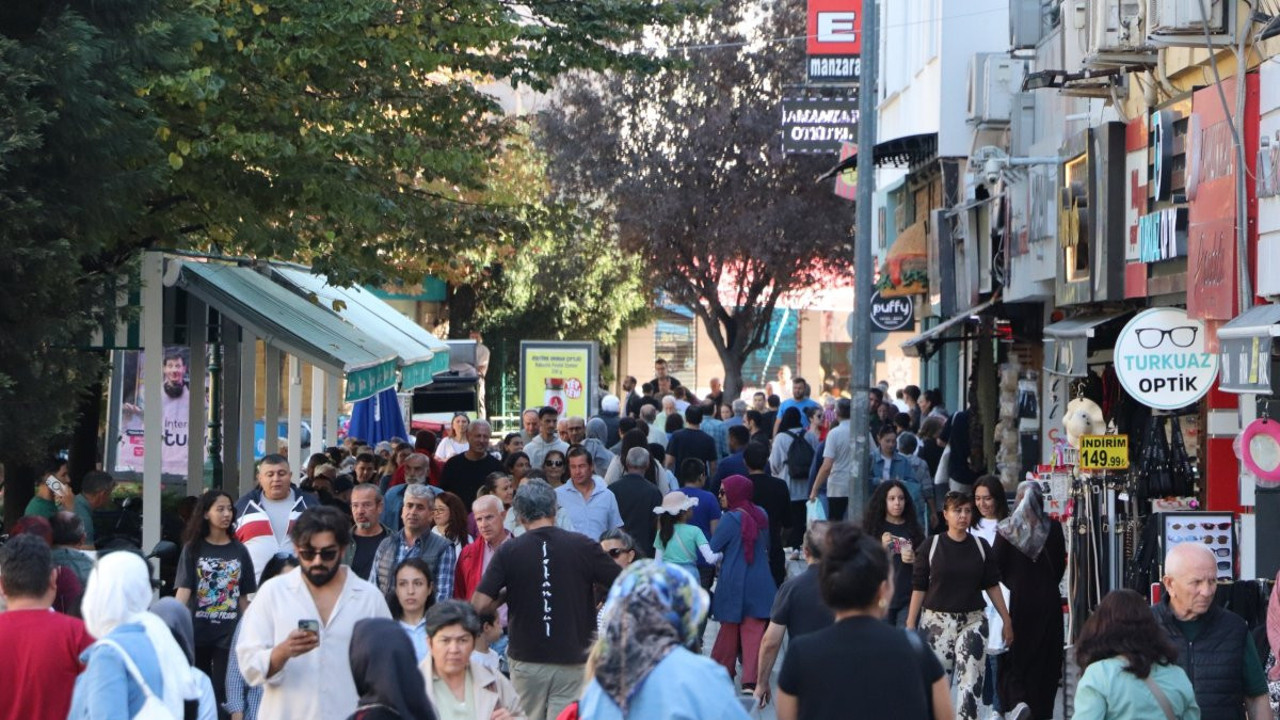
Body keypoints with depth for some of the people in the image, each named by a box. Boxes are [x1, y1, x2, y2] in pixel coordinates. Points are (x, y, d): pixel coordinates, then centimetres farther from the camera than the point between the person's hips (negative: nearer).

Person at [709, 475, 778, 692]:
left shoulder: (730, 519, -13)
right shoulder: (760, 515, 5)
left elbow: (712, 550, -9)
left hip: (734, 582, -4)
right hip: (760, 582, 4)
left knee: (729, 628, 12)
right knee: (754, 630, 0)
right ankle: (750, 680, -9)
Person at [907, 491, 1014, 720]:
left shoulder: (981, 546, 6)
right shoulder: (931, 546, 0)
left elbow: (992, 585, 10)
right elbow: (918, 587, 1)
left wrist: (1006, 619, 7)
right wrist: (910, 624, -3)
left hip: (972, 621, 1)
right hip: (937, 621, -1)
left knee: (971, 680, -7)